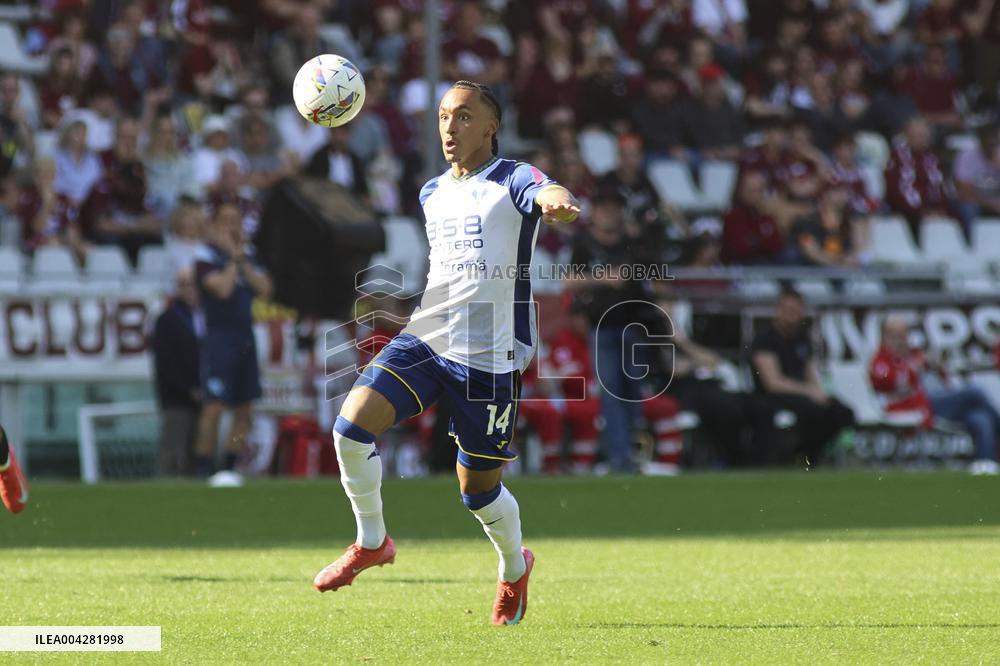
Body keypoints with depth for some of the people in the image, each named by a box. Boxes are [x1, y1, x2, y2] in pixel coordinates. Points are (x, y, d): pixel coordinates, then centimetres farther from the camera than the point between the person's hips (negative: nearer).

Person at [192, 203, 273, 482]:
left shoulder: (247, 256, 15)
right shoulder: (207, 257, -6)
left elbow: (264, 289, 4)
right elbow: (223, 288, -19)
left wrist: (242, 260, -3)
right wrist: (233, 257, -8)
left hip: (245, 337, 7)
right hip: (219, 336, -7)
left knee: (244, 411, 6)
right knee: (214, 406, -12)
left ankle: (230, 468, 11)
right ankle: (203, 470, -10)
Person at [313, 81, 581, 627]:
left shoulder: (512, 181, -6)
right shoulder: (431, 194, 14)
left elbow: (549, 195, -31)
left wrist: (559, 204, -54)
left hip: (489, 355, -5)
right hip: (423, 337, 5)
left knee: (478, 487, 5)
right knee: (353, 423, -18)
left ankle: (514, 566, 36)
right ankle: (371, 542, 4)